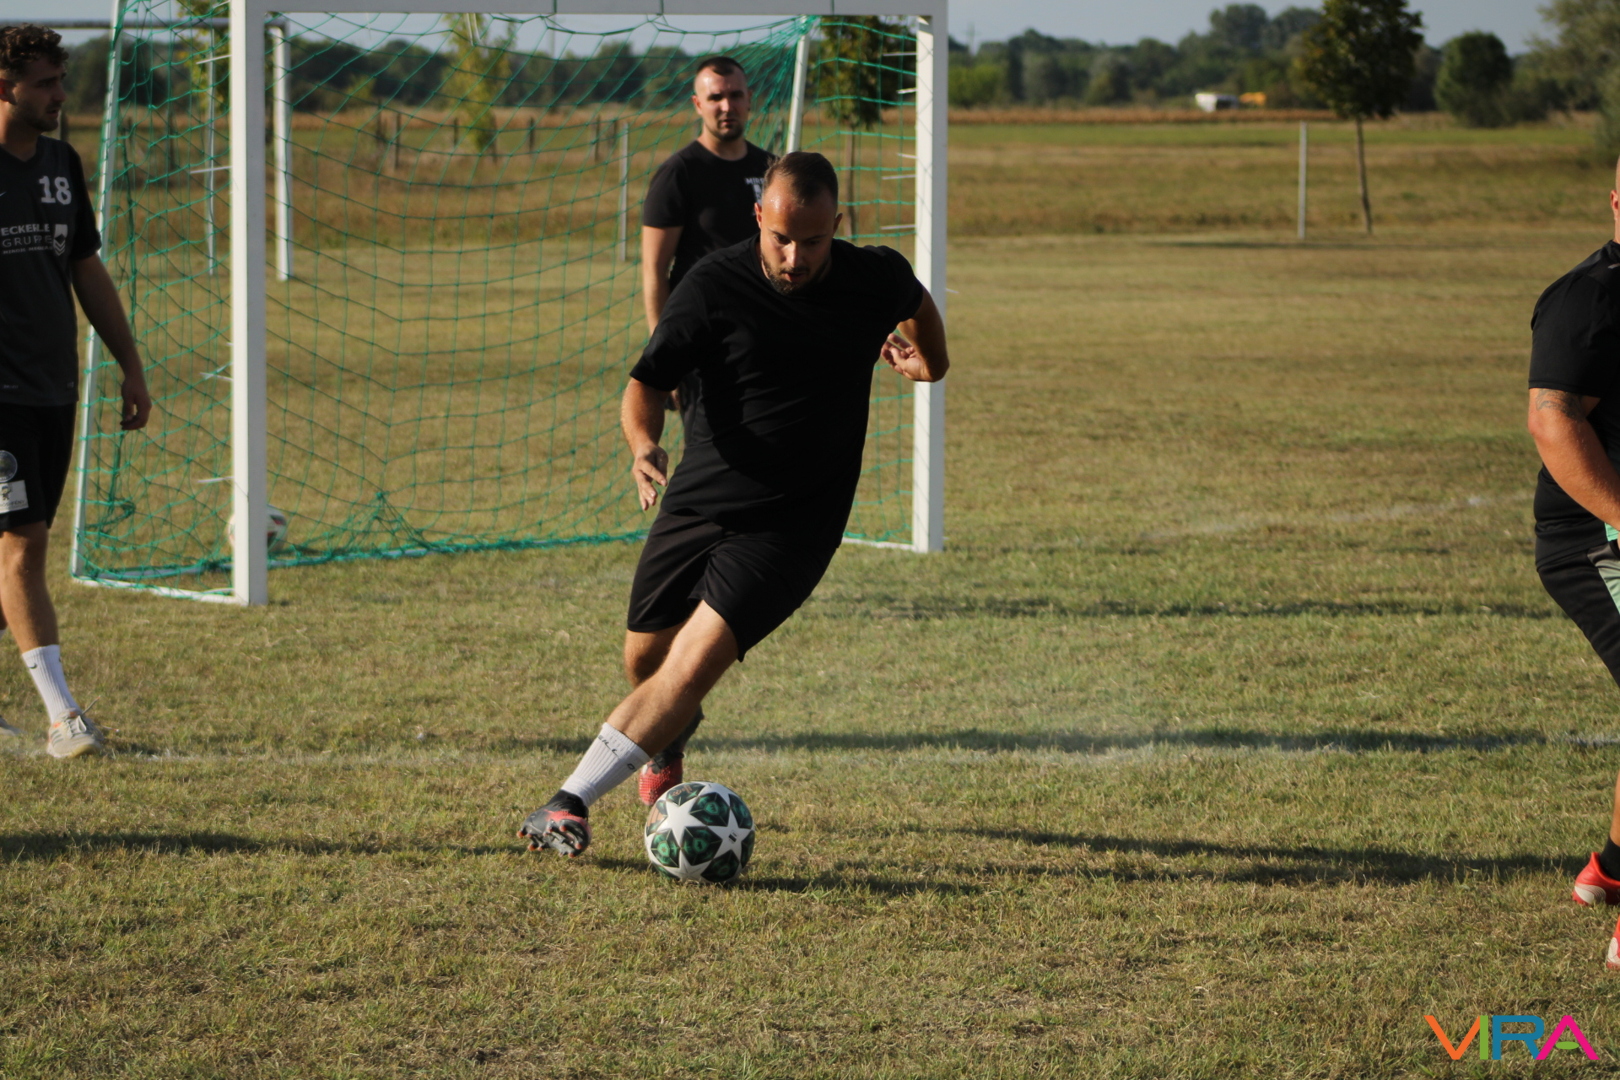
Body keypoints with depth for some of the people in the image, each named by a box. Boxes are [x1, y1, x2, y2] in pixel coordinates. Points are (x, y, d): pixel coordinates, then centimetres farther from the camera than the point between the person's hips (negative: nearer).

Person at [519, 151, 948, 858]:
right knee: (644, 661, 12)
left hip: (793, 525, -2)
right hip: (697, 503, 2)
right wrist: (643, 442, -32)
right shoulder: (712, 286, -13)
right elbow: (648, 381, -11)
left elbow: (915, 302, 17)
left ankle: (572, 800, -22)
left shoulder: (875, 281, -8)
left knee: (696, 663, -20)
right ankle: (666, 752, 47)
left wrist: (927, 360, 37)